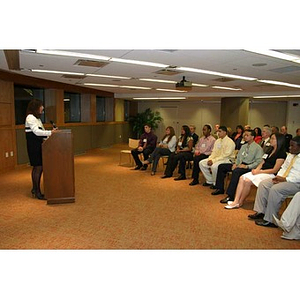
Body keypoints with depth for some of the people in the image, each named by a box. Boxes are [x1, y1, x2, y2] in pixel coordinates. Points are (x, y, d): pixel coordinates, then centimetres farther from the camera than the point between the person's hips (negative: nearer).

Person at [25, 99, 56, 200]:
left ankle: (35, 189, 24)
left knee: (37, 168, 14)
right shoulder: (30, 117, -12)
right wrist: (50, 132, -24)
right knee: (39, 167, -8)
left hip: (37, 145, 10)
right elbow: (36, 131, -21)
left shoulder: (36, 118, 18)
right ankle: (37, 192, 0)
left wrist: (51, 132, 7)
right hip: (34, 146, -10)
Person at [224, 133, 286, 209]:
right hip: (261, 172, 8)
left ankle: (240, 203, -10)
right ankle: (236, 201, -20)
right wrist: (256, 169, -5)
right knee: (242, 178, -14)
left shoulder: (281, 153, -9)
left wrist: (259, 171, -15)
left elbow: (275, 170, -13)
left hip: (270, 174, -8)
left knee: (247, 181, -26)